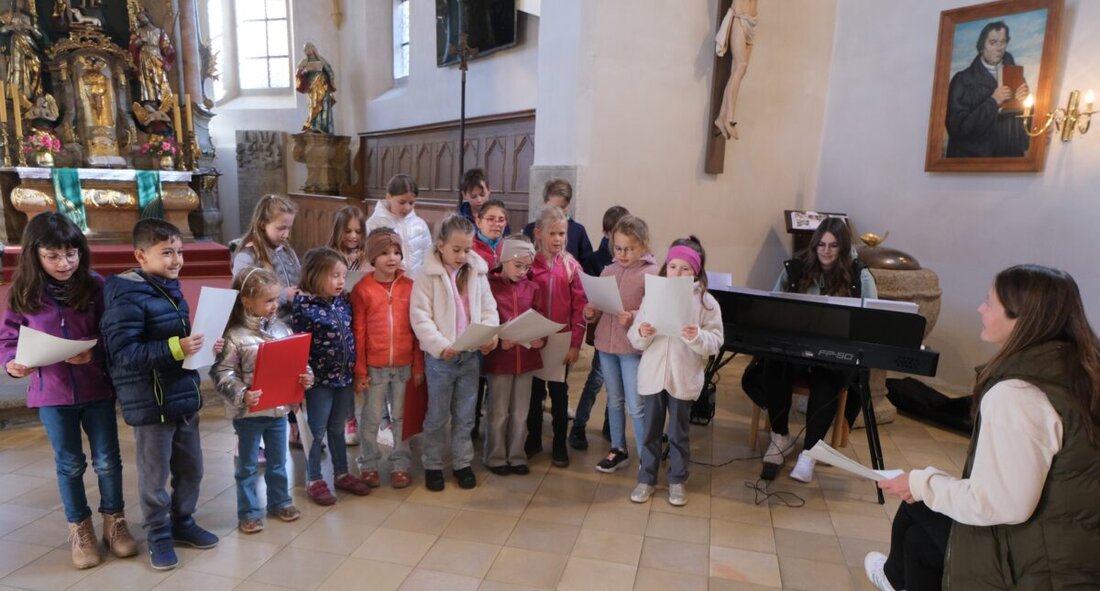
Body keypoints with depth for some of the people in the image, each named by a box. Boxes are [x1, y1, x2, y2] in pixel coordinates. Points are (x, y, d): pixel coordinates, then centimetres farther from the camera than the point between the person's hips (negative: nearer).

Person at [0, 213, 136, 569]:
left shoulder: (95, 285, -7)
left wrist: (94, 351, -23)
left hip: (96, 389, -1)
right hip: (51, 392, 1)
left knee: (107, 460, 9)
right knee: (69, 464, 14)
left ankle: (114, 521, 29)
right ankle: (80, 529, 31)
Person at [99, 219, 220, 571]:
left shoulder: (171, 288, 8)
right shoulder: (127, 296, -18)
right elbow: (122, 351, -24)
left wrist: (201, 346, 1)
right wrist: (175, 349, -32)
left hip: (184, 396, 8)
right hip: (150, 403, -8)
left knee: (191, 468, 18)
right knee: (155, 475, 9)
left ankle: (183, 522, 37)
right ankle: (159, 535, 27)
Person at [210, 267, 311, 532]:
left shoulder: (281, 329, 0)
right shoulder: (235, 336, -15)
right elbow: (222, 373, -17)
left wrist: (306, 375, -10)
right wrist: (241, 395, -28)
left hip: (279, 408, 5)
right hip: (248, 413, -5)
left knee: (278, 460, 20)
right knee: (248, 465, 12)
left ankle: (280, 501, 37)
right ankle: (249, 512, 26)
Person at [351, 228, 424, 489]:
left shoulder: (410, 286, 1)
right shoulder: (362, 289, -4)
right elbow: (358, 332, -3)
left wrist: (418, 365, 2)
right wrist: (359, 370, -4)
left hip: (404, 365, 2)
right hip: (375, 367, -1)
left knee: (401, 417, 12)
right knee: (371, 418, 11)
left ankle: (401, 465, 25)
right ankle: (368, 465, 26)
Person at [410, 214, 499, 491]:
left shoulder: (477, 273, 3)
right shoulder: (428, 274, -8)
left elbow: (489, 309, 6)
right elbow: (419, 316, -12)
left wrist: (490, 335, -13)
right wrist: (440, 345, -23)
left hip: (471, 355, 3)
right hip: (439, 357, -3)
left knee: (465, 416, 15)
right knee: (437, 416, 11)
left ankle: (462, 463, 30)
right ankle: (432, 465, 27)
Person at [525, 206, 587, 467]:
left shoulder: (571, 266, -3)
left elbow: (580, 306, -3)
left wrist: (576, 343, -7)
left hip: (561, 338, 0)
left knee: (559, 392, 10)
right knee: (534, 391, 13)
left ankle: (560, 445, 23)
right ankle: (533, 439, 29)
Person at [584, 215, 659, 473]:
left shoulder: (652, 273, -10)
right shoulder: (608, 271, 7)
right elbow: (598, 309, 12)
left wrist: (633, 318, -31)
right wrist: (590, 313, -9)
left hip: (634, 347, -6)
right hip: (605, 344, 6)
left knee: (635, 406, 0)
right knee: (614, 401, 17)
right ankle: (618, 450, 33)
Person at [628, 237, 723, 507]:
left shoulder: (706, 302, -6)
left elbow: (716, 342, -9)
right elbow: (635, 340, 0)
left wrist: (697, 337, -28)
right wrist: (641, 333, -22)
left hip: (683, 378, -2)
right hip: (652, 375, 2)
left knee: (678, 433, 13)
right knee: (650, 431, 14)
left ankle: (677, 481, 31)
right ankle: (646, 479, 29)